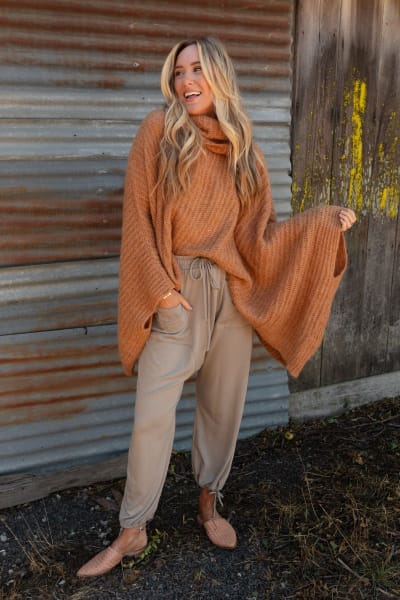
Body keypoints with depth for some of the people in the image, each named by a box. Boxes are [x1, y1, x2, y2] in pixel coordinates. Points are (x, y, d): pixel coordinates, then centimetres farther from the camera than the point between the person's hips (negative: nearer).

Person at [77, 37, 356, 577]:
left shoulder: (244, 149, 8)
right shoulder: (158, 131, -1)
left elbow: (259, 235, 5)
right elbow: (138, 216, -4)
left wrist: (324, 222, 0)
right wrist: (157, 286, -11)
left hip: (233, 292, 3)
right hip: (174, 293, -3)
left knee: (223, 406, 12)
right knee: (153, 415, -3)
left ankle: (209, 503, 35)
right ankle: (133, 531, 17)